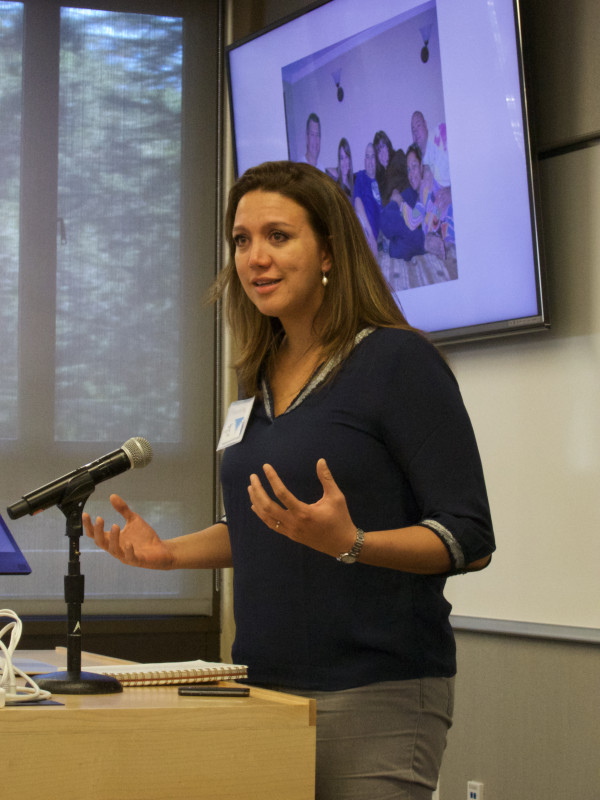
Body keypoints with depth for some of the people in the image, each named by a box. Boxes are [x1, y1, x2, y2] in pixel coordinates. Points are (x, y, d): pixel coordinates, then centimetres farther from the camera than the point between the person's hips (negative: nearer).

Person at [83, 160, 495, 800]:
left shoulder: (399, 361, -10)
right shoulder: (263, 376, 12)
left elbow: (470, 539, -12)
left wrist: (350, 544, -27)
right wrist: (170, 552, 9)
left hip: (376, 692, -7)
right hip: (266, 687, 7)